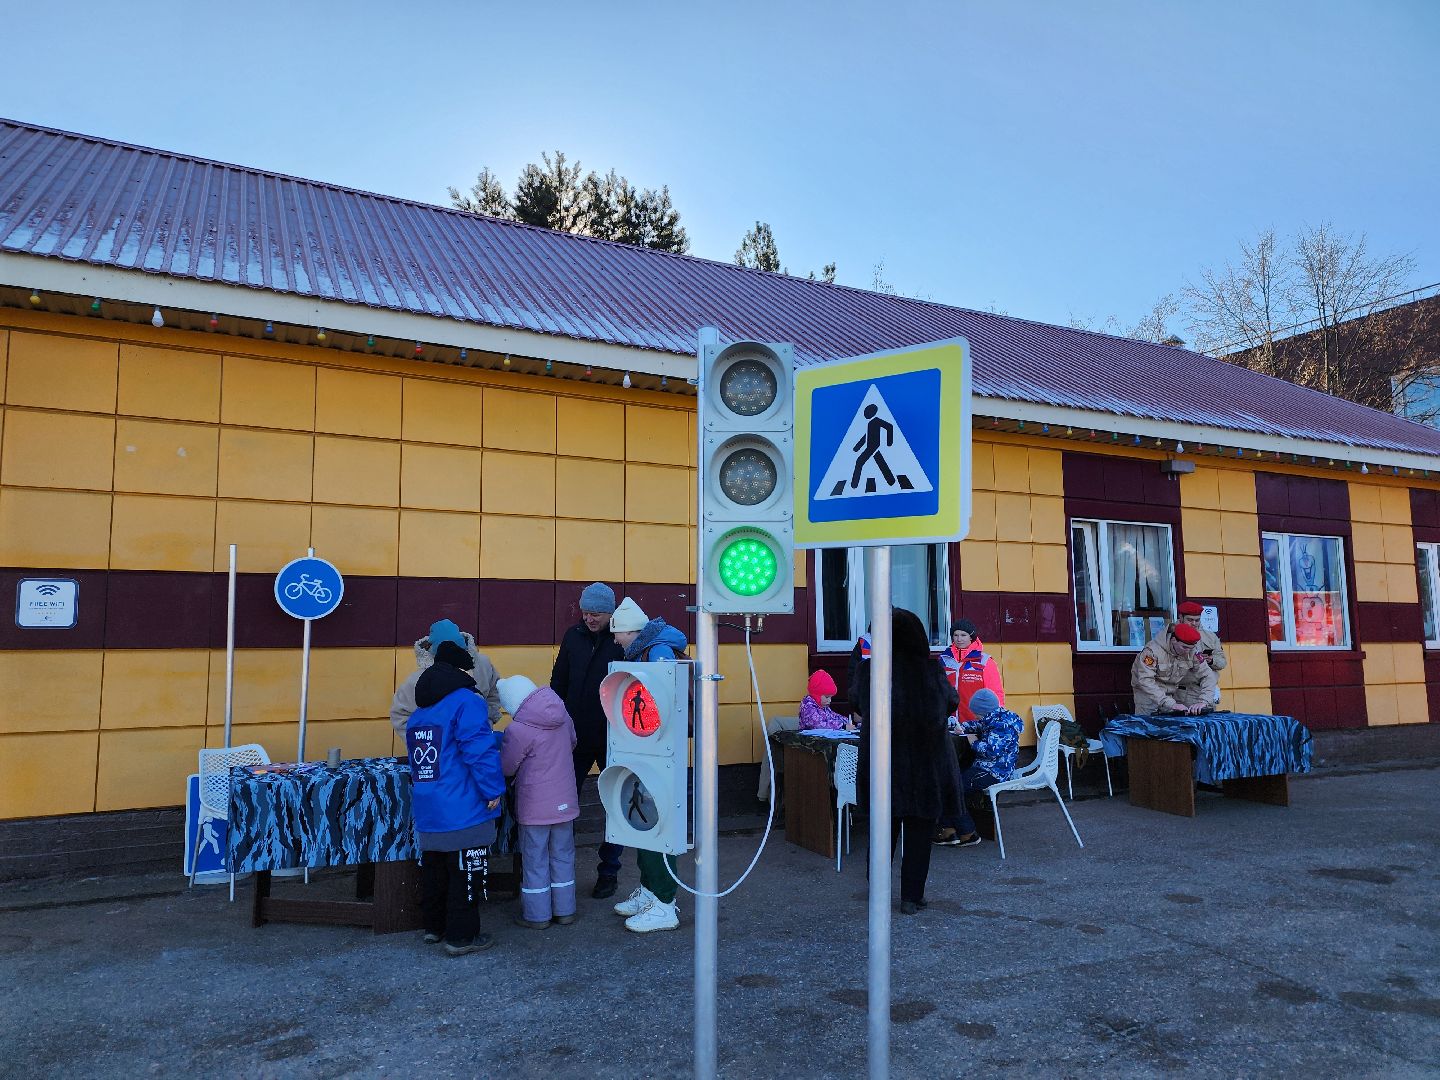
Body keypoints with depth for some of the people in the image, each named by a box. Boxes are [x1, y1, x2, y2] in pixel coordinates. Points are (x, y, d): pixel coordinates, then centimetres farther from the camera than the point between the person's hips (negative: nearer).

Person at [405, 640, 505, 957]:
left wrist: (499, 737, 32)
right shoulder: (467, 703, -14)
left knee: (434, 869, 20)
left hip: (426, 813, 8)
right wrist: (493, 791, -11)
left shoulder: (418, 714, 15)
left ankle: (434, 927, 33)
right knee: (465, 873, 3)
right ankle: (461, 936, 10)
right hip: (463, 812, -8)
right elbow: (481, 752, -22)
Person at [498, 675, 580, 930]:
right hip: (565, 801, 6)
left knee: (535, 860, 8)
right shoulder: (562, 716, -2)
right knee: (563, 856, 16)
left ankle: (537, 915, 18)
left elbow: (506, 767, -9)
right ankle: (564, 910, 24)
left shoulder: (518, 730, -21)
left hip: (535, 807, -6)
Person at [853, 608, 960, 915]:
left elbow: (860, 708, 3)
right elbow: (951, 702, 9)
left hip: (884, 762, 1)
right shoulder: (932, 670, -9)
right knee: (919, 832, 11)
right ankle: (911, 898, 14)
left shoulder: (869, 671, -12)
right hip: (927, 765, -1)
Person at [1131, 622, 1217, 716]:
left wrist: (1203, 702, -29)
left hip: (1171, 691, 4)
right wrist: (1171, 704, -40)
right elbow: (1145, 680, -35)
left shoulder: (1192, 652, -13)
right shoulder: (1153, 651, -29)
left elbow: (1207, 675, -12)